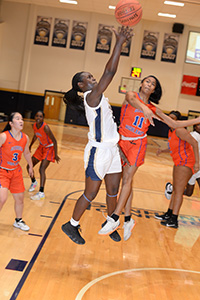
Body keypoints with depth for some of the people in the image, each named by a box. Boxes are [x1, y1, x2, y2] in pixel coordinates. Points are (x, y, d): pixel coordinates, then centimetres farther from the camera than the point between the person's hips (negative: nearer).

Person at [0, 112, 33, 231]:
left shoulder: (25, 138, -5)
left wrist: (31, 166, 23)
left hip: (16, 171, 5)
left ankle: (18, 221, 35)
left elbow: (26, 153, 13)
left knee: (20, 198, 11)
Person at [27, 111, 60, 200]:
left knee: (42, 169, -22)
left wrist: (56, 155, -22)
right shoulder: (34, 126, -7)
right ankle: (34, 182, 38)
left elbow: (54, 141, -24)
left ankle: (41, 193, -25)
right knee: (29, 166, 9)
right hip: (41, 147, 8)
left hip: (49, 148, -7)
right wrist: (30, 146, 26)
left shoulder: (45, 127, -29)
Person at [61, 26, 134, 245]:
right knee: (90, 194, 3)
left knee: (113, 191, 16)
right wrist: (119, 43, -22)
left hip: (111, 149, 9)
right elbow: (109, 71, -23)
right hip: (98, 151, -9)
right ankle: (71, 225, 22)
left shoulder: (97, 97, 11)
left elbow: (109, 73, 19)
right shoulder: (92, 96, -16)